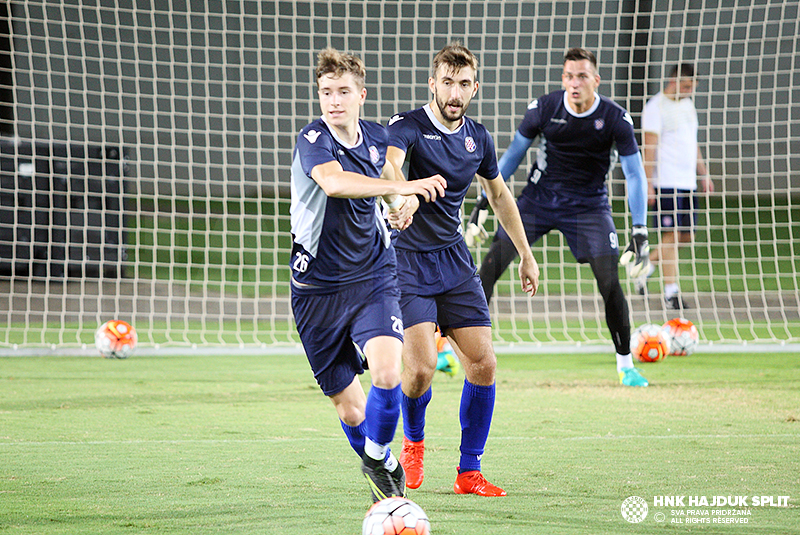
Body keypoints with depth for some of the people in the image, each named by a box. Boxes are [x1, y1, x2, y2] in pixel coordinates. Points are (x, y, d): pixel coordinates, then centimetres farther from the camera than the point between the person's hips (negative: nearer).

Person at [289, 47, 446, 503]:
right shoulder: (313, 140, -14)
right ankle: (384, 469, 34)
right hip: (319, 289, -3)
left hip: (374, 278, 3)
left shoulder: (375, 136, 3)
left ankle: (376, 455, 4)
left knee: (388, 374, -23)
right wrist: (404, 186, -46)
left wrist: (399, 200, 12)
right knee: (348, 406, 5)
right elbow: (334, 181, -39)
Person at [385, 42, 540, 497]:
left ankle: (469, 473, 7)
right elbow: (389, 165, -36)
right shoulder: (407, 127, -12)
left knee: (483, 364, -4)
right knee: (421, 367, -17)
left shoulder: (478, 137, 6)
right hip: (408, 259, -5)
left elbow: (499, 193, 24)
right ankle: (414, 442, 15)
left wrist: (526, 254, 26)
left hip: (455, 260, 5)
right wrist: (405, 197, -58)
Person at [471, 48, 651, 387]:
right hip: (539, 196, 1)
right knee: (492, 263, -11)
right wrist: (483, 202, 0)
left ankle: (625, 365, 5)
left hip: (588, 204, -1)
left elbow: (634, 174, -9)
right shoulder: (544, 109, -12)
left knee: (609, 280, -12)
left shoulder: (615, 118, -14)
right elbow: (513, 155, 2)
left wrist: (640, 232, -17)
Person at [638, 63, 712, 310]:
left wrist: (703, 174, 21)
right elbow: (649, 147, -12)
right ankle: (671, 292, -4)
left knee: (685, 236, 7)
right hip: (665, 184, -8)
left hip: (687, 182, 8)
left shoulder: (687, 105, 16)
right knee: (671, 234, -8)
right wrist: (648, 184, -16)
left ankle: (645, 266, 24)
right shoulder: (656, 106, -8)